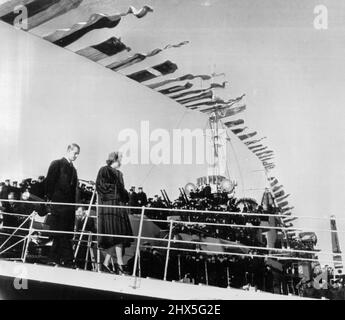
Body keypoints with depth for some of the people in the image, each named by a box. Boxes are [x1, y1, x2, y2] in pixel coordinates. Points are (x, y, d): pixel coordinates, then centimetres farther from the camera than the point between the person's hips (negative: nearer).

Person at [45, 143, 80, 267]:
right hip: (58, 204, -7)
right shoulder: (57, 164, -2)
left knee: (67, 235, 7)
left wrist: (75, 204, 11)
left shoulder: (73, 169, 18)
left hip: (70, 206, 7)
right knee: (60, 235, -5)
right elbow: (49, 182, -6)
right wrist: (50, 198, -8)